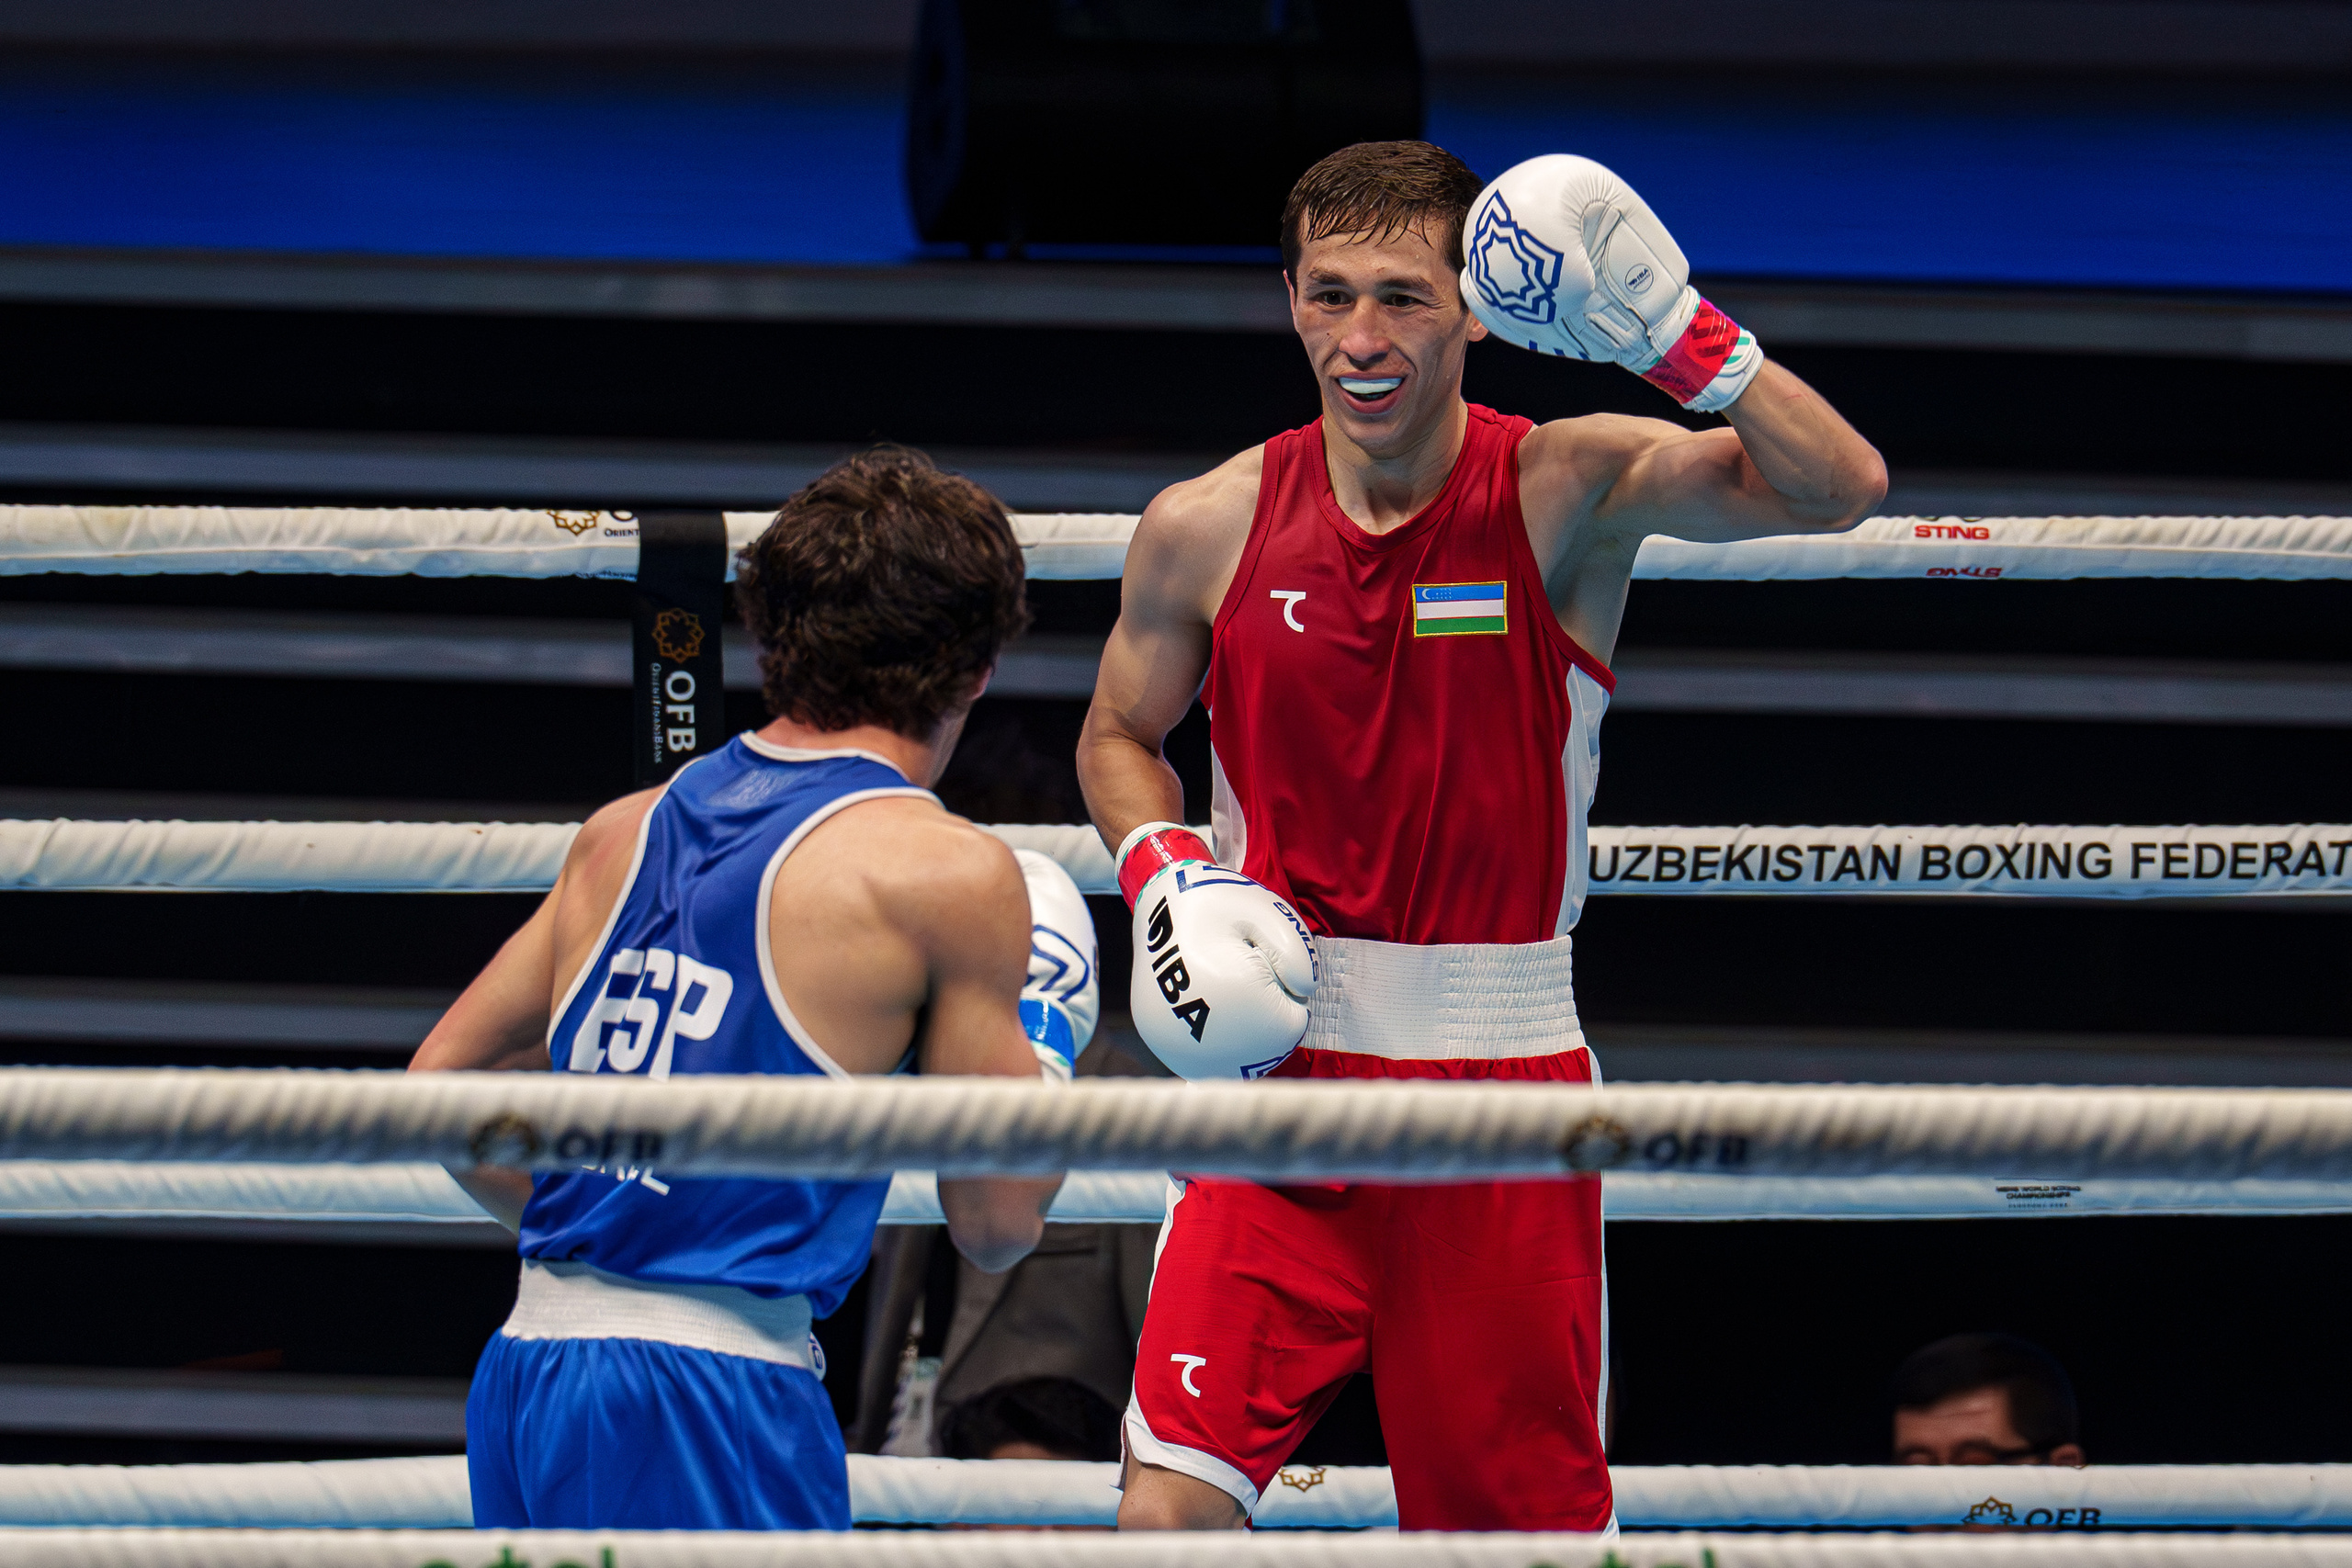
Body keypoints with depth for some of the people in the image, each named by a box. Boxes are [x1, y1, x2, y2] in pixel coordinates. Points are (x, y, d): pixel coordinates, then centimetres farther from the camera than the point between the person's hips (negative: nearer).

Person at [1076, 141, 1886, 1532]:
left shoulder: (1568, 491, -6)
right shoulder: (1209, 528, 0)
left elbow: (1841, 489, -18)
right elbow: (1121, 734, 17)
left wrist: (1681, 336, -28)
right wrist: (1163, 872, -3)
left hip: (1503, 1073, 0)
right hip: (1283, 1064, 0)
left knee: (1520, 1523, 7)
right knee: (1172, 1502, -13)